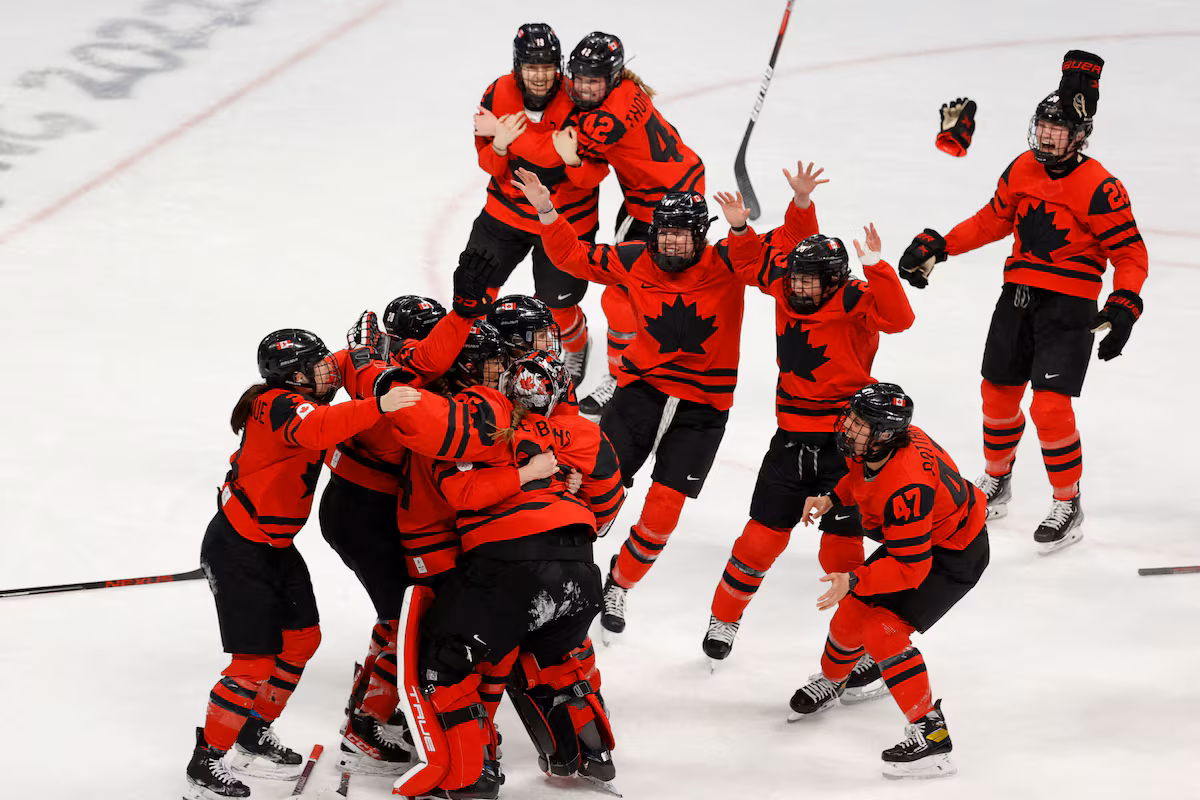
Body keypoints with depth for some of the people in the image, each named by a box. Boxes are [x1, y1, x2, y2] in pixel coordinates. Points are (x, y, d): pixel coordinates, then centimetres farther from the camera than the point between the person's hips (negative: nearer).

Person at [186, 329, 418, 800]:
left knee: (302, 639, 17)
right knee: (255, 660, -9)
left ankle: (253, 738, 33)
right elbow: (319, 428, -45)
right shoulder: (278, 407, -24)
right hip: (238, 551, -10)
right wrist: (377, 407, -57)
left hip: (275, 547, 10)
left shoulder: (296, 404, 6)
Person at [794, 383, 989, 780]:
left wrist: (854, 581, -40)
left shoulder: (904, 488, -39)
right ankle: (830, 680, 45)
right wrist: (833, 499, 2)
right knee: (854, 610, 14)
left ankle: (930, 733, -14)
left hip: (954, 556, -9)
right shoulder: (875, 446, -14)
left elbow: (911, 568, -34)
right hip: (915, 539, 9)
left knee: (883, 629, -19)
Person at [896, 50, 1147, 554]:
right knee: (998, 394, 13)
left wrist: (1123, 307, -26)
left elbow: (1131, 254, -13)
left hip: (1068, 307, -6)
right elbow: (993, 220, 18)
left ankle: (1068, 506, 2)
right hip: (1018, 296, 6)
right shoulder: (1022, 170, 4)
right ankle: (996, 483, 36)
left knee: (1050, 406, -14)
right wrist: (939, 246, 10)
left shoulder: (1099, 188, -15)